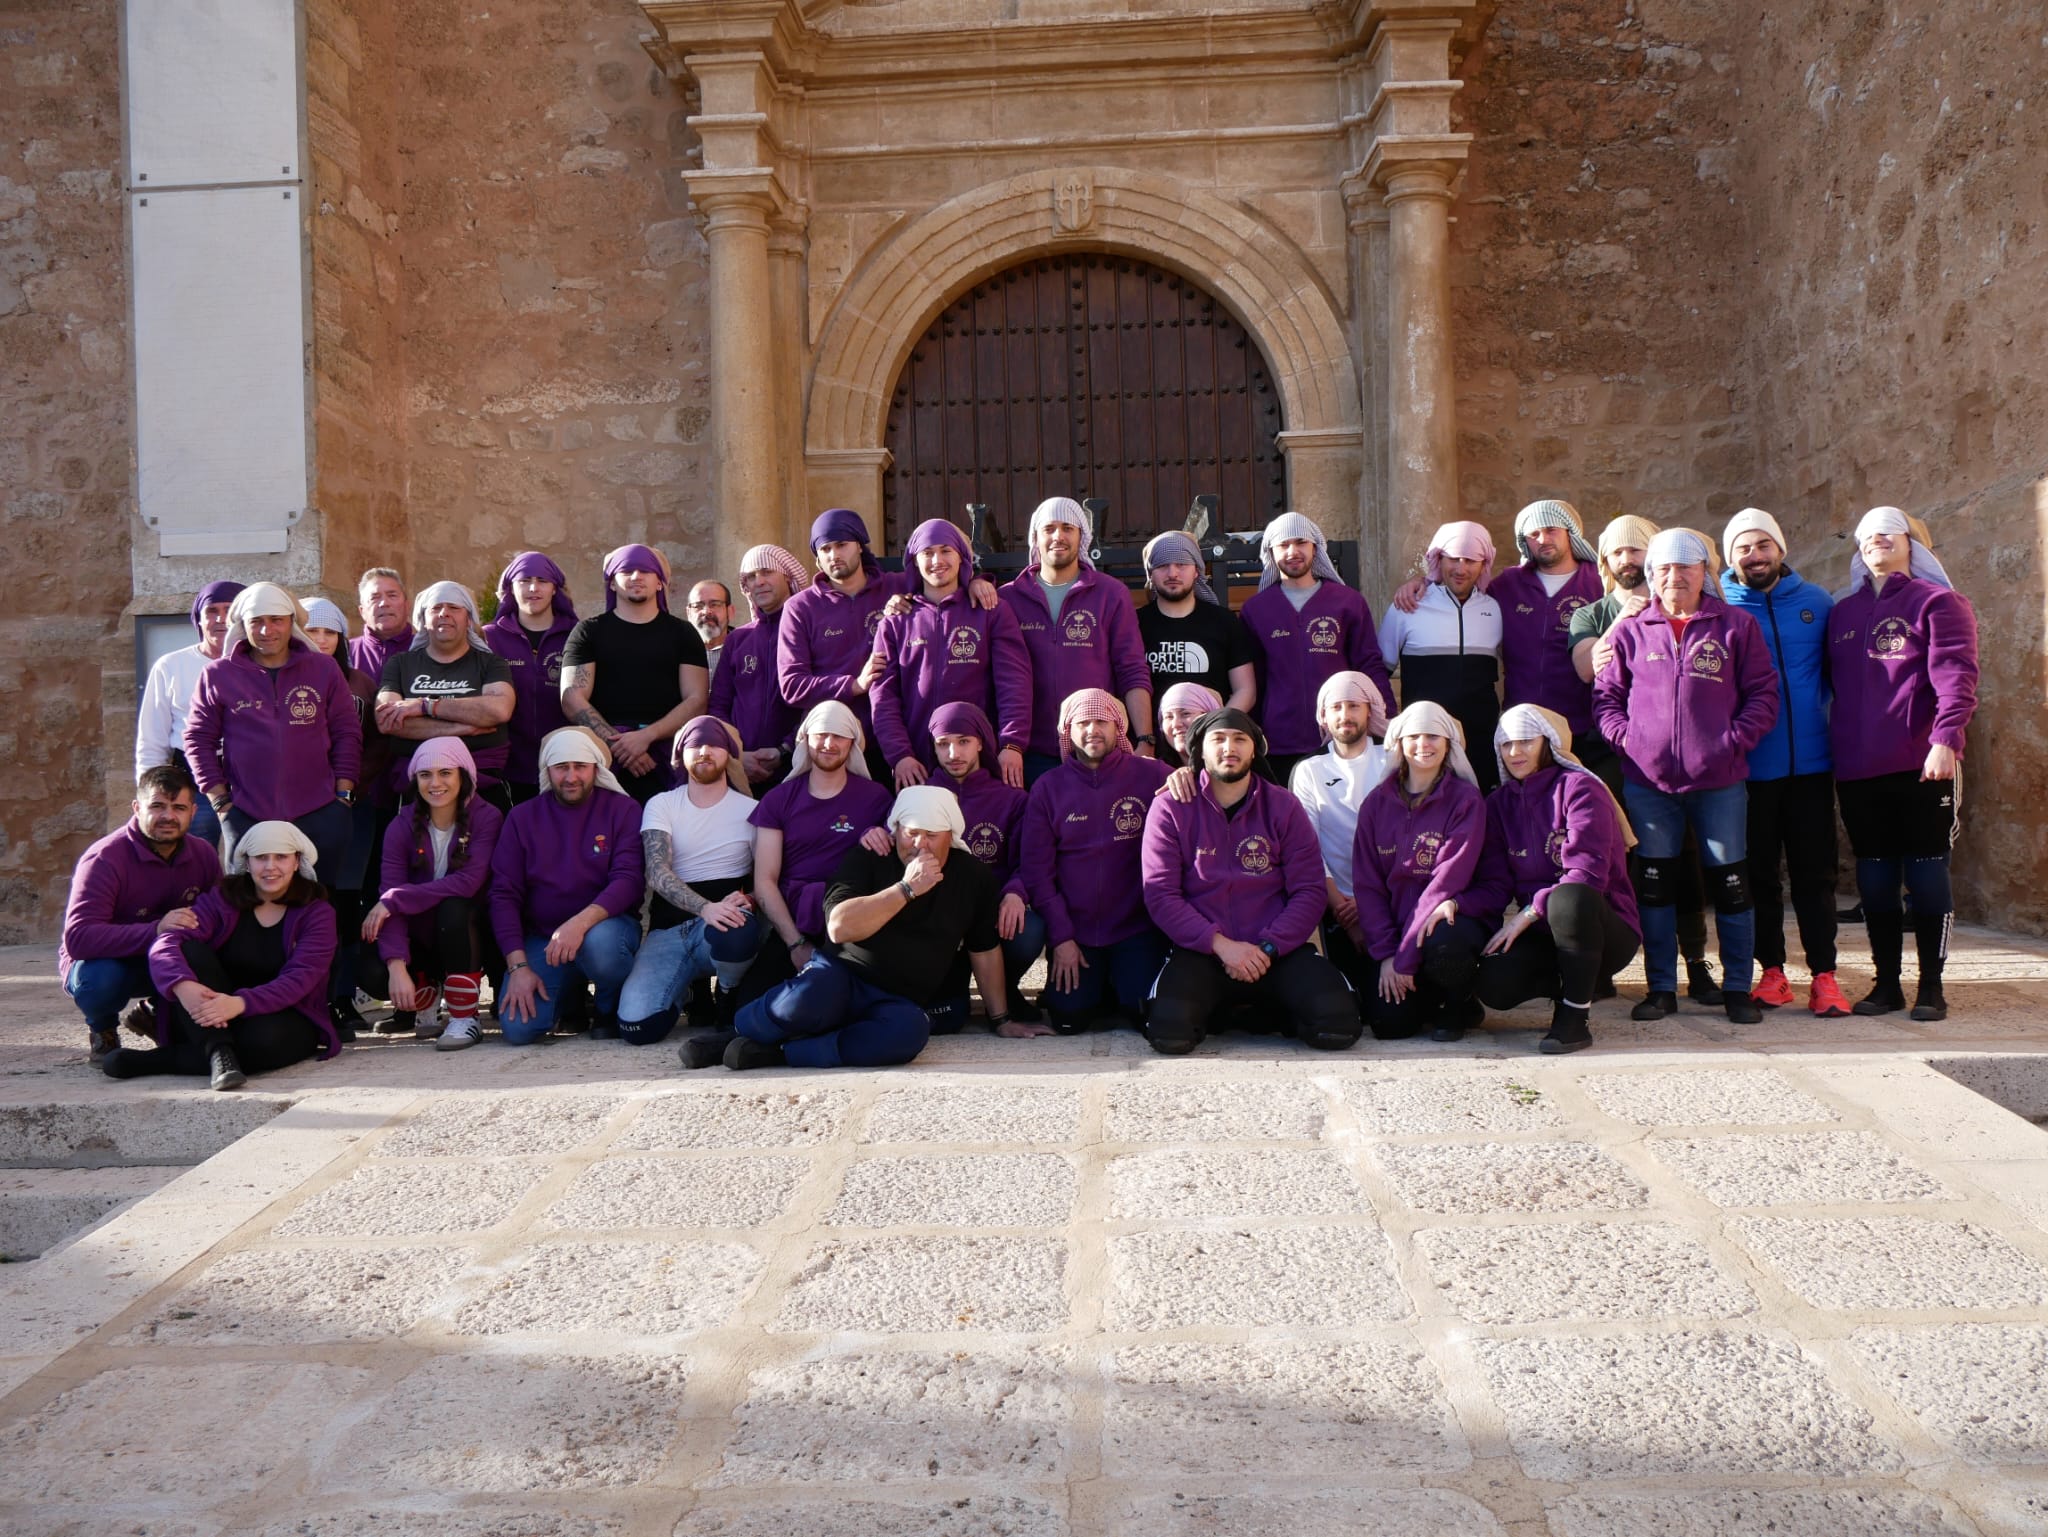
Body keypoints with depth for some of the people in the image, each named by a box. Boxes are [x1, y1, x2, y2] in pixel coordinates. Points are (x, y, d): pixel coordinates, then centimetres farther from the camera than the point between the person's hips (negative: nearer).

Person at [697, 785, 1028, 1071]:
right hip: (841, 978, -2)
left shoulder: (974, 876, 7)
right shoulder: (867, 858, -1)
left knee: (910, 1029, -37)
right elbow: (839, 927, -16)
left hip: (899, 1003, 2)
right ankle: (736, 1034, -8)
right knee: (811, 995, -40)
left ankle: (779, 1053, -27)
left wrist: (999, 1020, 21)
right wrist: (907, 888, -17)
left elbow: (985, 951, 17)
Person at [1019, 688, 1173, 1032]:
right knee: (1069, 1016, -14)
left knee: (1148, 1012, -18)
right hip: (1075, 930, 1)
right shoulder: (1048, 788, 3)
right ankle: (1097, 987, 19)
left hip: (1137, 927, -1)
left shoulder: (1152, 776, -1)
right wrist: (1061, 937, -6)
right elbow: (1036, 868, 0)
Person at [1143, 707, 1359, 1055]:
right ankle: (1214, 1009, 7)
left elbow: (1309, 892, 2)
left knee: (1338, 1023, -24)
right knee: (1169, 1032, -29)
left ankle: (1277, 1011, 11)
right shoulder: (1170, 809, 3)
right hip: (1201, 953, -1)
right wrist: (1221, 944, -16)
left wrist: (1267, 948, -13)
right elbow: (1160, 894, -4)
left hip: (1275, 952, 1)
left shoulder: (1283, 807, 7)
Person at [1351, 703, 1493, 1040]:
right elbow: (1366, 883, 2)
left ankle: (1459, 1004, -2)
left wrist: (1404, 958, -19)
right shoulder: (1377, 803, 5)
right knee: (1388, 1021, -18)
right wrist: (1385, 952, -11)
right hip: (1395, 927, 3)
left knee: (1441, 944, -38)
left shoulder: (1466, 800, -6)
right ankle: (1430, 998, 19)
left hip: (1448, 920, -3)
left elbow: (1449, 879, -14)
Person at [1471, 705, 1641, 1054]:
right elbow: (1495, 883, 0)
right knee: (1494, 985, -26)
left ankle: (1576, 1017, -20)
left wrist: (1528, 914, -26)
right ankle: (1567, 986, 9)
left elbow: (1588, 873, -21)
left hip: (1605, 930, -4)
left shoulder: (1579, 788, -10)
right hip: (1542, 935, 5)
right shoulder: (1499, 803, 8)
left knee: (1569, 898, -39)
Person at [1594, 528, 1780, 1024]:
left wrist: (1734, 740, -10)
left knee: (1730, 884, 4)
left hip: (1720, 781, -1)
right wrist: (1626, 737, -7)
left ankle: (1737, 988, 15)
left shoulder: (1736, 626, 5)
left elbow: (1763, 694, 3)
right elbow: (1606, 695, 9)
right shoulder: (1630, 632, 8)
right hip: (1648, 783, 1)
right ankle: (1661, 988, 16)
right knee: (1655, 885, 6)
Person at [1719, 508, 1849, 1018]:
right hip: (1746, 766, -1)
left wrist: (1810, 709, 0)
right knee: (1758, 873, 6)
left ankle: (1824, 975, 7)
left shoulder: (1816, 602, 7)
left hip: (1810, 762, 1)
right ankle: (1772, 971, 16)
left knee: (1815, 872, 3)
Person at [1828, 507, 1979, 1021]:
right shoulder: (1843, 611, 16)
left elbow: (1955, 676, -12)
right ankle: (1887, 982, 18)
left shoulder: (1937, 602, 0)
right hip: (1857, 768, 5)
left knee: (1926, 876, 1)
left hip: (1922, 766, -4)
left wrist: (1945, 738, -25)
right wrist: (1834, 749, 9)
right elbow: (1831, 684, 18)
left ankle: (1931, 985, 10)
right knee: (1874, 880, 8)